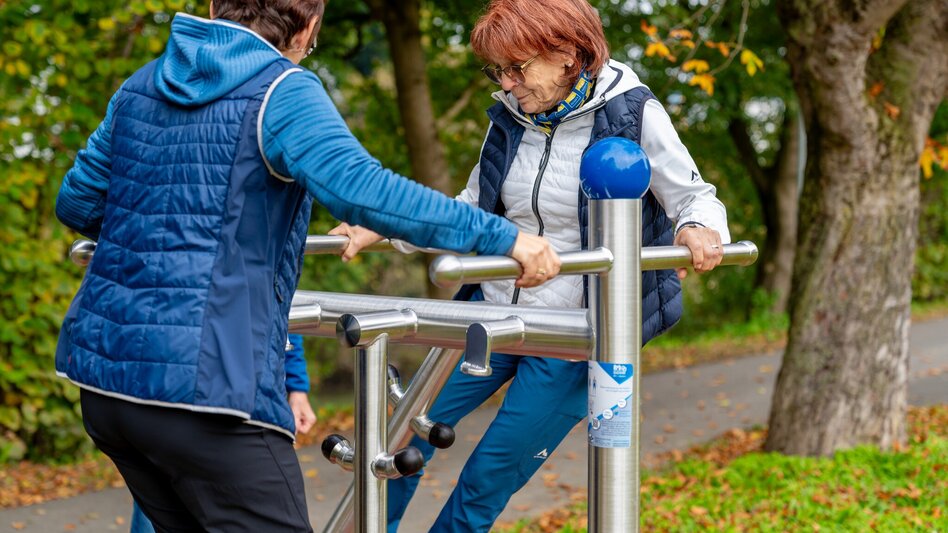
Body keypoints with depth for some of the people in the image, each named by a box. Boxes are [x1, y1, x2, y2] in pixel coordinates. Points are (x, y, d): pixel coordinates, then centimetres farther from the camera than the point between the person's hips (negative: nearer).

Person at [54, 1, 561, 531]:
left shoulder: (140, 87, 15)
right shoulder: (282, 90, -6)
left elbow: (77, 202, 24)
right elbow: (360, 188, -23)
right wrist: (503, 236, -22)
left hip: (103, 369, 8)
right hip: (204, 383, -8)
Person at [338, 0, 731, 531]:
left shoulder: (633, 114, -12)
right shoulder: (511, 116, 2)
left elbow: (695, 198, -9)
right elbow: (472, 212, 11)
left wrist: (699, 230, -33)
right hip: (492, 309, 5)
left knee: (488, 480, 0)